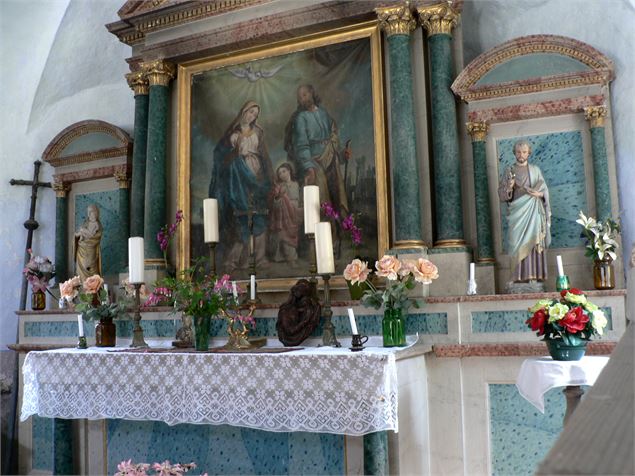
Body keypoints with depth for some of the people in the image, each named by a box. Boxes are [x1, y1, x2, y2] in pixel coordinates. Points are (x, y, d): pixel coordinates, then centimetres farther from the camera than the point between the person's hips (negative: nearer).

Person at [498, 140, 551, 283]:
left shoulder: (535, 170, 14)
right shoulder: (508, 171, 10)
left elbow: (545, 190, 12)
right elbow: (501, 194, 5)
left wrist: (539, 193, -10)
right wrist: (509, 188, -15)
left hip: (534, 213, 1)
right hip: (517, 213, -1)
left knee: (535, 243, -6)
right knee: (519, 244, -9)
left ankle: (536, 276, -5)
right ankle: (520, 277, -11)